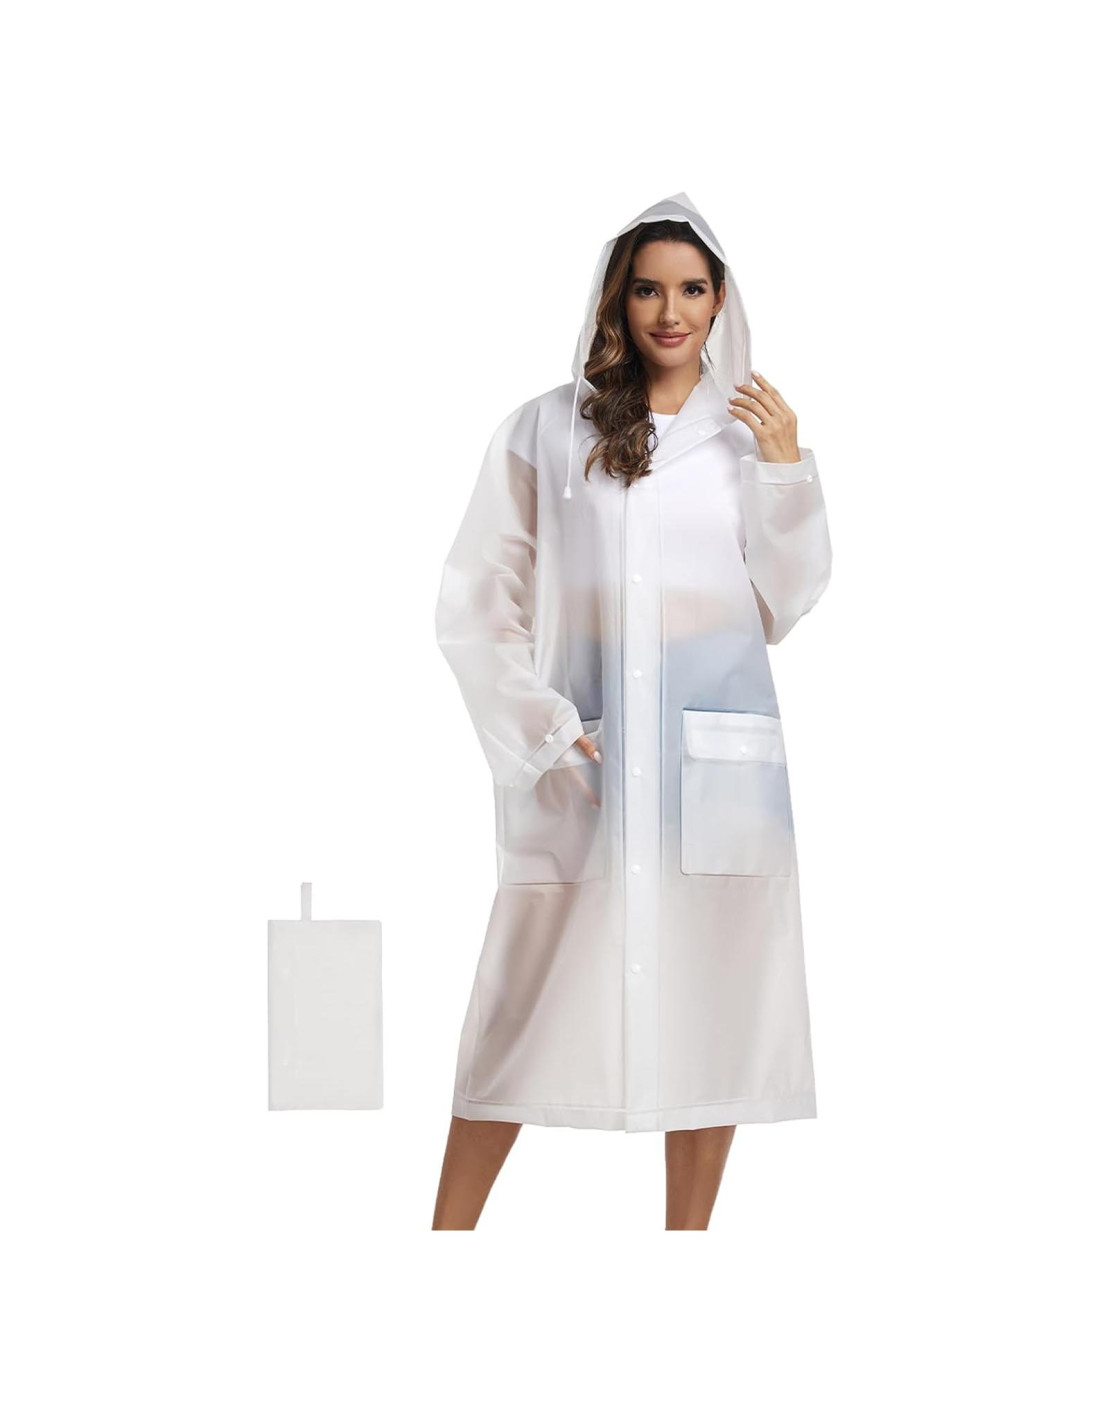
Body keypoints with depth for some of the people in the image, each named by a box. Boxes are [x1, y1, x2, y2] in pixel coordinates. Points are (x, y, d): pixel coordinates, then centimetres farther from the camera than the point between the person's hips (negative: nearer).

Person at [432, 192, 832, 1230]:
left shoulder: (750, 432, 11)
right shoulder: (547, 431, 4)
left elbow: (784, 606, 12)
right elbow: (473, 608, 3)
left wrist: (786, 471, 0)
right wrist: (543, 734, -7)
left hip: (719, 755, 2)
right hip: (585, 758, -2)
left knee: (708, 1000, 2)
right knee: (527, 1007, -3)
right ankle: (446, 1233, 6)